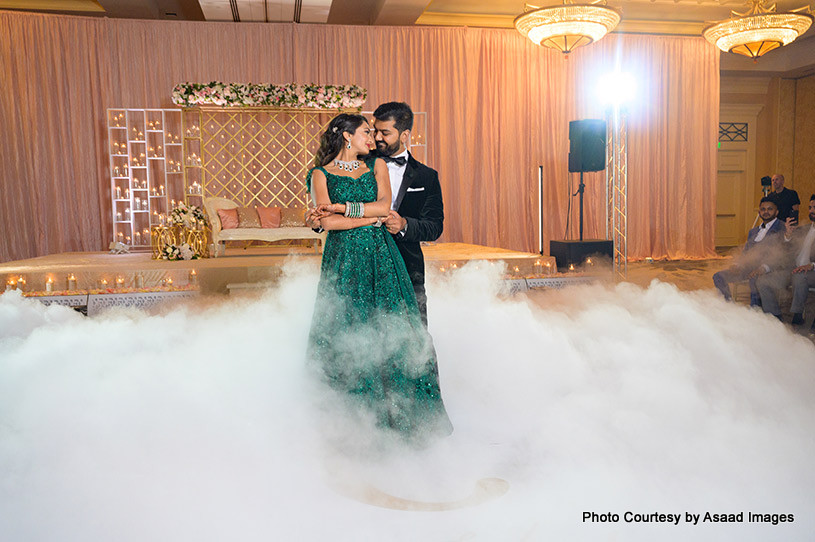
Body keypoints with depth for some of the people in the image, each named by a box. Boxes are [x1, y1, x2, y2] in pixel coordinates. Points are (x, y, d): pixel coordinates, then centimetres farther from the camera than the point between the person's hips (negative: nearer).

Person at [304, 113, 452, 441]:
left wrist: (341, 207, -3)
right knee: (345, 334, -3)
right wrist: (371, 218, -2)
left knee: (392, 332, -2)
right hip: (344, 259, -2)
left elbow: (384, 205, 0)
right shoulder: (321, 174, 7)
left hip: (381, 257, 3)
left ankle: (402, 417, 8)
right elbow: (328, 221, -7)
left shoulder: (377, 166, 16)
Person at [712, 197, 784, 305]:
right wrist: (737, 265, -1)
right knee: (718, 277, -12)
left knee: (754, 278, -38)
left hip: (770, 269, -6)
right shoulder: (753, 232, 27)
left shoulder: (782, 228, 2)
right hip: (748, 266, 6)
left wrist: (763, 268, -25)